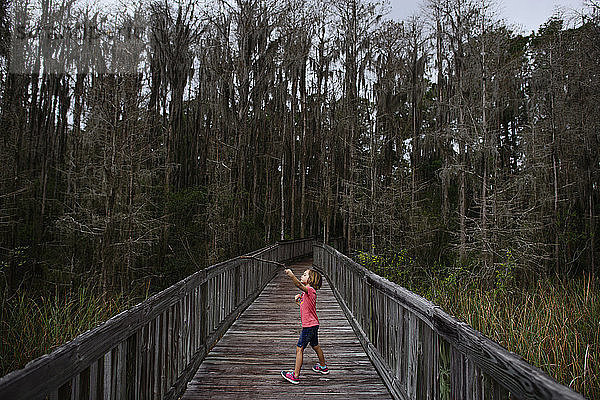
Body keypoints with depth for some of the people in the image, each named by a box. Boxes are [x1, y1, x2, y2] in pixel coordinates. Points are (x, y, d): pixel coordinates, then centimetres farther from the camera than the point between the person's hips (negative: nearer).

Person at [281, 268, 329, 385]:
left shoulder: (310, 290, -17)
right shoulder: (305, 292, 13)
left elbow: (299, 285, -37)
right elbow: (304, 306, 20)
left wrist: (291, 275, -51)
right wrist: (299, 299, 3)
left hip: (309, 325, -10)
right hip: (313, 325, 10)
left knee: (299, 349, -6)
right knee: (315, 346, 25)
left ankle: (296, 375, -2)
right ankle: (323, 367, 42)